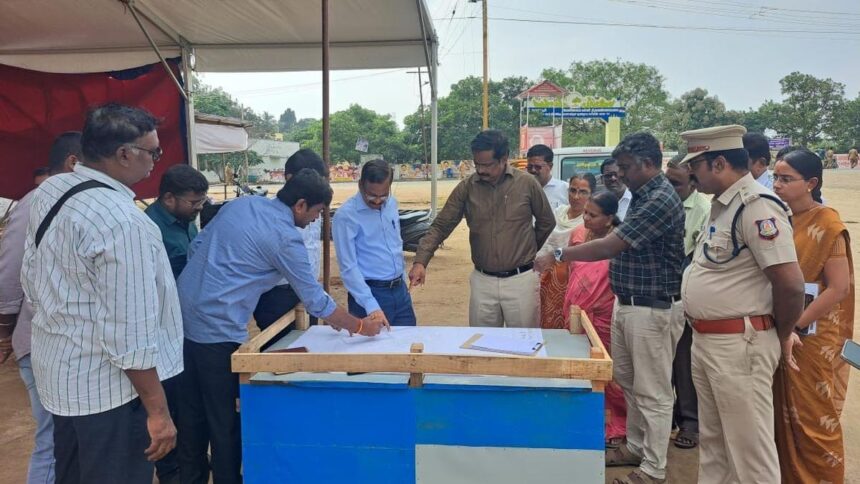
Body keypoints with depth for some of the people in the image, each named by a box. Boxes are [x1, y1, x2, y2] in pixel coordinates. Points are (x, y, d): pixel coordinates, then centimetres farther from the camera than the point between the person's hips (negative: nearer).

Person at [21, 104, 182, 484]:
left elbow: (31, 281, 13)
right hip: (106, 385, -9)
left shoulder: (48, 191, 1)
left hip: (57, 368, 9)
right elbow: (130, 332, -26)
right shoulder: (122, 220, -27)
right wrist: (158, 410, -18)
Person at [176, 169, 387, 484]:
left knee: (192, 410, 21)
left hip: (183, 315, 8)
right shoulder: (285, 237, -13)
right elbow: (316, 302, -9)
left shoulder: (241, 203, 10)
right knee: (225, 417, 8)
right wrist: (360, 326, 3)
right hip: (217, 329, -8)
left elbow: (196, 247, 15)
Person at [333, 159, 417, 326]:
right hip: (371, 293, -6)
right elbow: (349, 267, -18)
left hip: (400, 290, 6)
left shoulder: (392, 203, 4)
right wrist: (371, 306, -25)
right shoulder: (345, 215, -16)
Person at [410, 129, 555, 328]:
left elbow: (547, 223, 8)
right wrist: (420, 261, -18)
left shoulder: (527, 184, -6)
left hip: (521, 280, -1)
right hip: (482, 281, 2)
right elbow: (440, 226, -4)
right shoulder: (466, 188, -3)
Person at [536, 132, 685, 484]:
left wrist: (559, 255, -17)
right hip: (626, 304, 10)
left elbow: (609, 246, -23)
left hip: (652, 310, -10)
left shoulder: (661, 200, -20)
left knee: (652, 391, 2)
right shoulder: (642, 195, 11)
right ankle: (635, 446, 35)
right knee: (627, 382, 20)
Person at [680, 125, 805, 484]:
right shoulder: (721, 206, 11)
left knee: (750, 447, 3)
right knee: (712, 441, 20)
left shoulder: (757, 208, -18)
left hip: (738, 345, -9)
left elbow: (790, 284, -22)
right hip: (705, 339, 10)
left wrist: (776, 336, -6)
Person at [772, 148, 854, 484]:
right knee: (782, 415, 15)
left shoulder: (827, 224, -12)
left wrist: (796, 326, -20)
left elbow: (839, 288, -17)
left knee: (812, 419, 5)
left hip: (811, 340, -6)